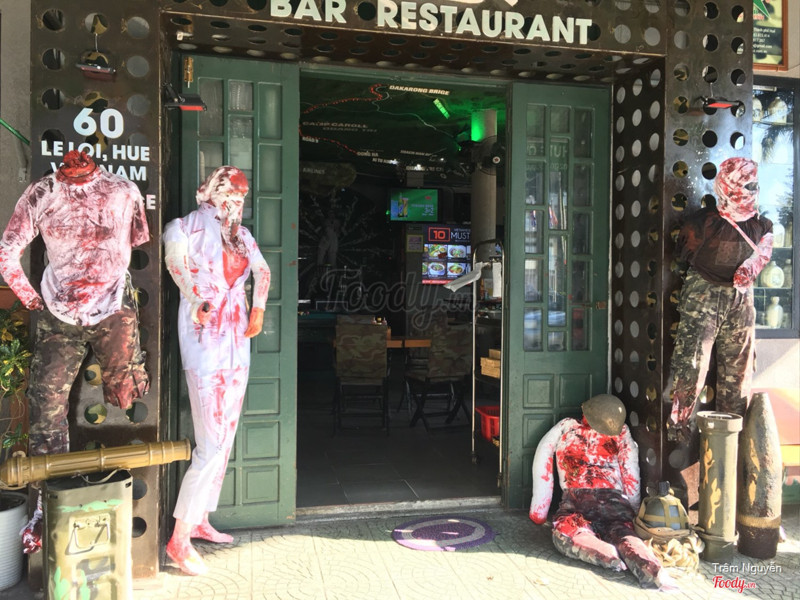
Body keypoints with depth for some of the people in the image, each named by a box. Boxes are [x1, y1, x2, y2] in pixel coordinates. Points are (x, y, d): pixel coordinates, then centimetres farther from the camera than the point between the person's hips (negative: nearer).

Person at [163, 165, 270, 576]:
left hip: (237, 343, 8)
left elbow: (262, 271, 26)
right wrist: (199, 303, -22)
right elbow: (175, 256, -25)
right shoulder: (194, 225, -6)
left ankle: (201, 520, 27)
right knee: (211, 445, -9)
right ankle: (180, 539, 3)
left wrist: (258, 310, 16)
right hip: (206, 342, -8)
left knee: (225, 439, 13)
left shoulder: (240, 234, 14)